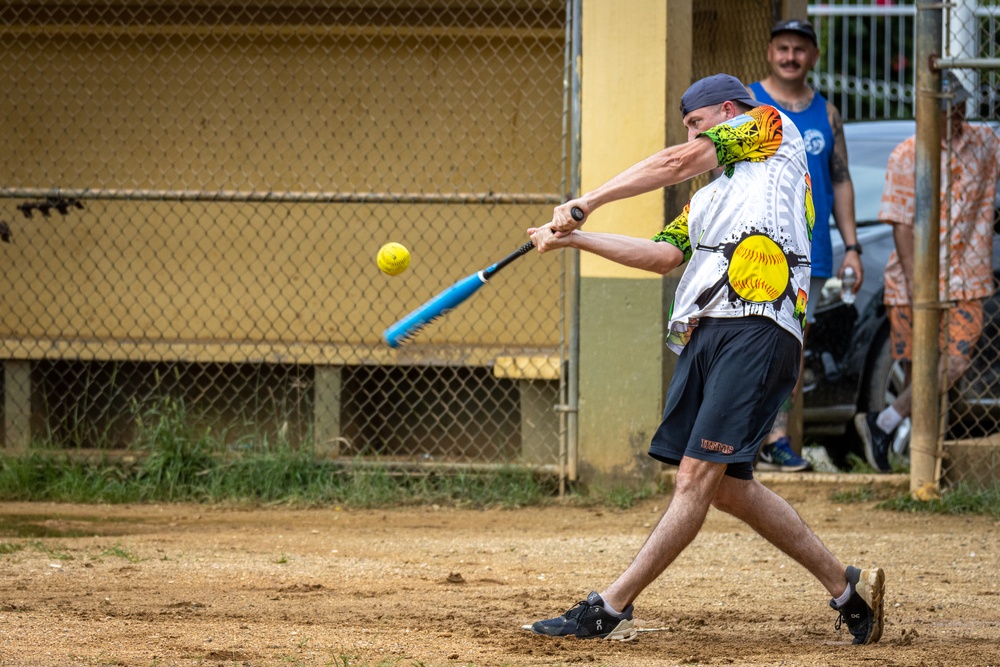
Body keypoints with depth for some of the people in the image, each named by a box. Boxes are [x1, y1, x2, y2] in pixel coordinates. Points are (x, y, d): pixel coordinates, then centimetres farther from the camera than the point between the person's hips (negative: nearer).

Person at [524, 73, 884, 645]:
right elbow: (665, 255, 18)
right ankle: (846, 586, 15)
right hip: (706, 334, 9)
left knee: (699, 475, -11)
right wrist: (575, 238, 10)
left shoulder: (774, 129, 11)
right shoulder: (709, 196, 31)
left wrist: (586, 203, 2)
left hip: (759, 328, -9)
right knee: (726, 486, 5)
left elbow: (676, 163, 3)